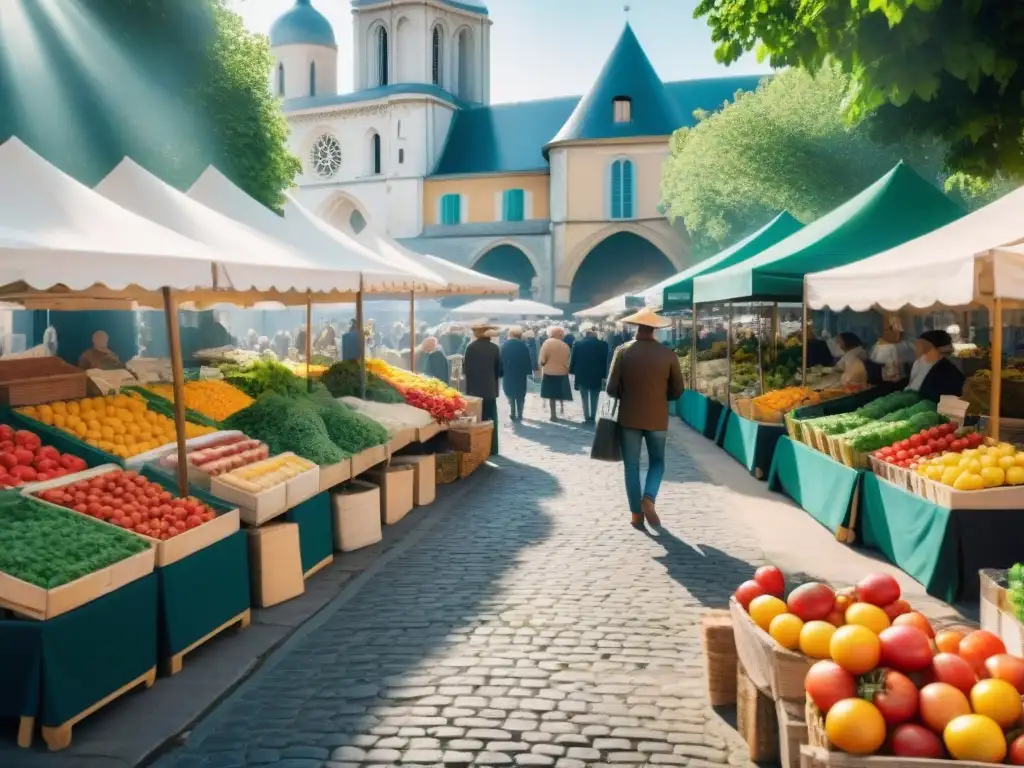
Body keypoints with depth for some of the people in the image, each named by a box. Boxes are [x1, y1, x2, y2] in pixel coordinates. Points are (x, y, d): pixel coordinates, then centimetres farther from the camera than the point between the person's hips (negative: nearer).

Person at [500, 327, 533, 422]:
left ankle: (513, 414, 7)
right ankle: (519, 415, 6)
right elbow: (528, 359, -6)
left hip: (508, 374, 1)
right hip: (520, 373, -1)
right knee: (520, 396, 9)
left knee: (511, 395, 11)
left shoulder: (504, 345, -2)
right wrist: (529, 371, 1)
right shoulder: (523, 345, -6)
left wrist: (501, 373, 4)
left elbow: (501, 359, -1)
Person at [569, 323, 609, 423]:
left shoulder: (578, 344, -6)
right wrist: (604, 376, 1)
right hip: (596, 376, 0)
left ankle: (587, 418, 7)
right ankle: (592, 418, 10)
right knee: (594, 399, 11)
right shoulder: (603, 345, -7)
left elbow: (573, 360, -2)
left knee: (584, 398, 10)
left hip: (582, 375, 0)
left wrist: (573, 372, 7)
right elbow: (605, 361, -4)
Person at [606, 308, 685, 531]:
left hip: (629, 417, 0)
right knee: (657, 462, 17)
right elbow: (677, 391, 2)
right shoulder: (668, 354, -6)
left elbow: (612, 389, -7)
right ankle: (649, 498, -6)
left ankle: (636, 513, 11)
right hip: (657, 418, 0)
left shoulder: (623, 351, -8)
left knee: (631, 466, 10)